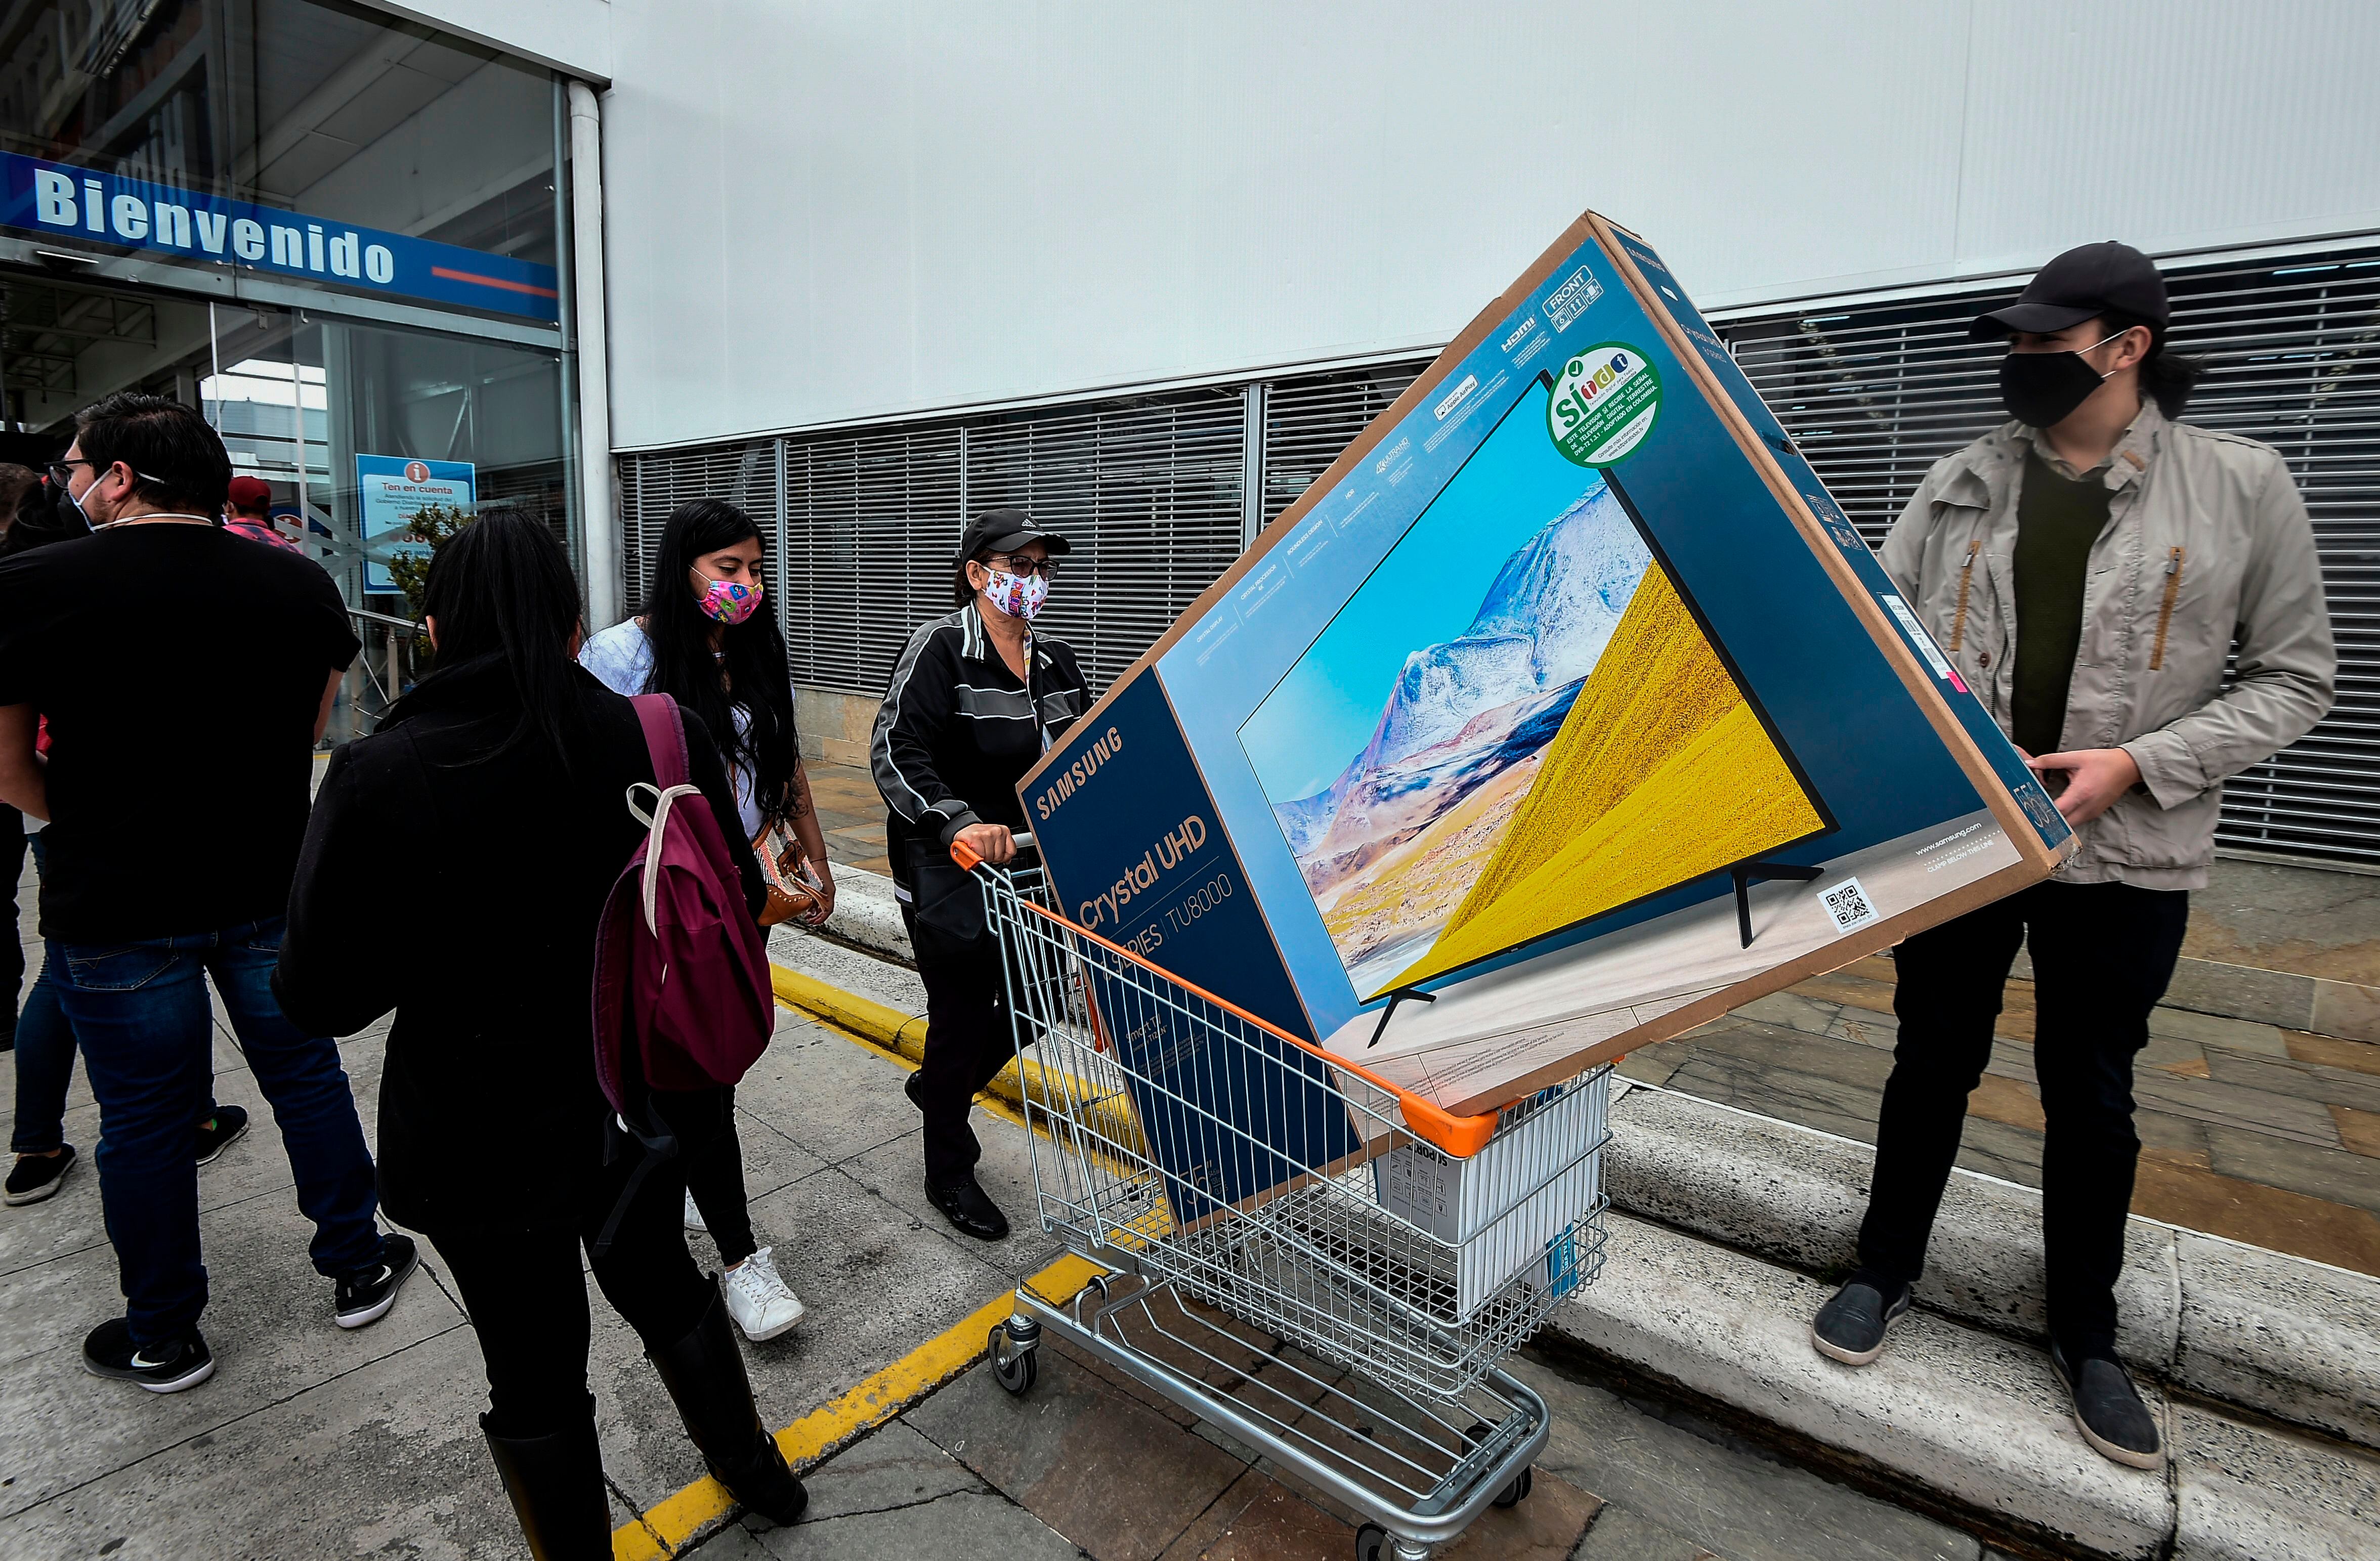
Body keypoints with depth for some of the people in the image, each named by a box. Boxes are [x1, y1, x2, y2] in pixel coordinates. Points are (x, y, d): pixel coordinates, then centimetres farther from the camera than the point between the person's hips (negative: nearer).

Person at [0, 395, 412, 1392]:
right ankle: (357, 1269, 30)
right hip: (272, 887, 3)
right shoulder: (301, 583, -3)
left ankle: (162, 1338, 30)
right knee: (305, 1075, 17)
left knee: (144, 1121, 12)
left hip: (115, 909, -2)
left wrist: (94, 826, 11)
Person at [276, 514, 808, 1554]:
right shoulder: (664, 741, -15)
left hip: (482, 1141, -3)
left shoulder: (378, 777, -21)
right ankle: (752, 1466, 50)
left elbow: (319, 996, -14)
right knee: (658, 1275, 29)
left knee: (535, 1371, 18)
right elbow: (736, 907, -2)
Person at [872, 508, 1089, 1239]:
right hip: (948, 870, -7)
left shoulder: (1055, 659, 8)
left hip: (1030, 863, 7)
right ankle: (949, 1172, 27)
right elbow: (894, 751, -22)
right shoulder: (941, 647, -12)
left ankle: (939, 1086, 43)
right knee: (963, 1013, 5)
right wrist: (957, 822, -35)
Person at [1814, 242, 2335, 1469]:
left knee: (2091, 1095, 12)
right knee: (1932, 1062, 14)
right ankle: (1885, 1269, 33)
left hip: (2122, 857, -1)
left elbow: (2295, 678, -1)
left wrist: (2136, 763, -15)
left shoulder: (2239, 486, -3)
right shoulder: (1960, 483, 4)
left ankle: (2086, 1336, 33)